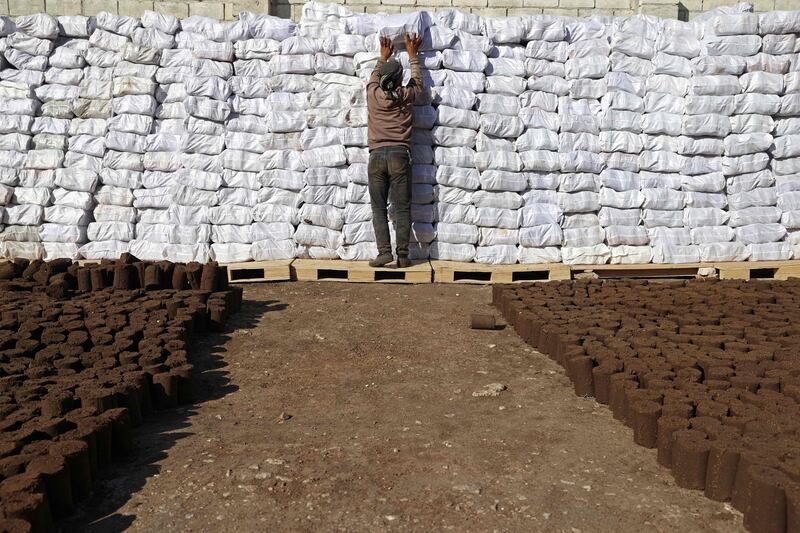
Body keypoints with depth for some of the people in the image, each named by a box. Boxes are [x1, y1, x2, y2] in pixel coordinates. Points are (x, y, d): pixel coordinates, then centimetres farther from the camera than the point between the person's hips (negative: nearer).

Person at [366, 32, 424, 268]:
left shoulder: (373, 94, 4)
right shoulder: (406, 95, 2)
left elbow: (374, 77, 28)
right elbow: (417, 80, 24)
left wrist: (383, 57, 41)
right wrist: (412, 55, 36)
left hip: (377, 156, 1)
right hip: (399, 155, -1)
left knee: (379, 208, 4)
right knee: (402, 208, 1)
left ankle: (384, 251, -6)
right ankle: (403, 256, 0)